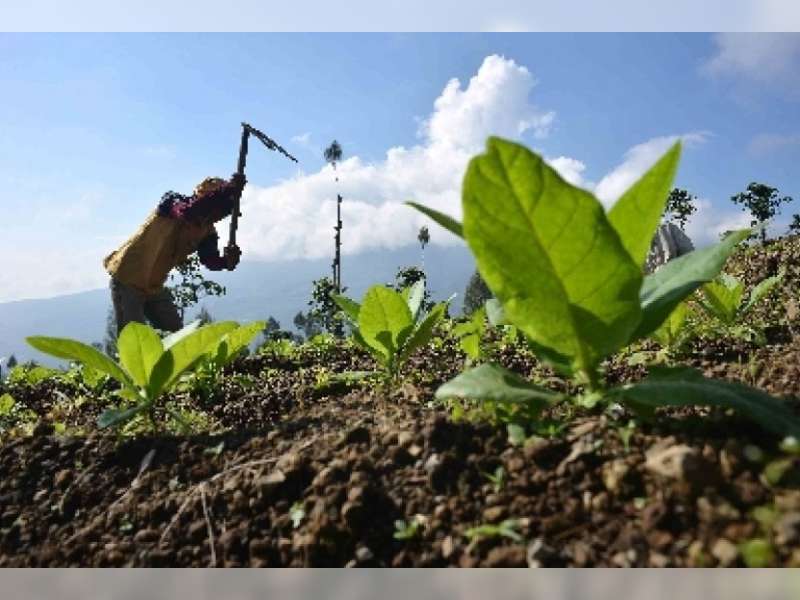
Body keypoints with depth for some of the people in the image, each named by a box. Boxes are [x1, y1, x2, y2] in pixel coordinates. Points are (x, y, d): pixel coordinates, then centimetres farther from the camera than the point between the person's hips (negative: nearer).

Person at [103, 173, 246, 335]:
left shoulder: (207, 231, -3)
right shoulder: (173, 202, -19)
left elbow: (211, 260, -18)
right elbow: (187, 212, -44)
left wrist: (227, 261, -40)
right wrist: (227, 190, -48)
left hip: (154, 287, 7)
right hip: (127, 280, -6)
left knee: (177, 333, 7)